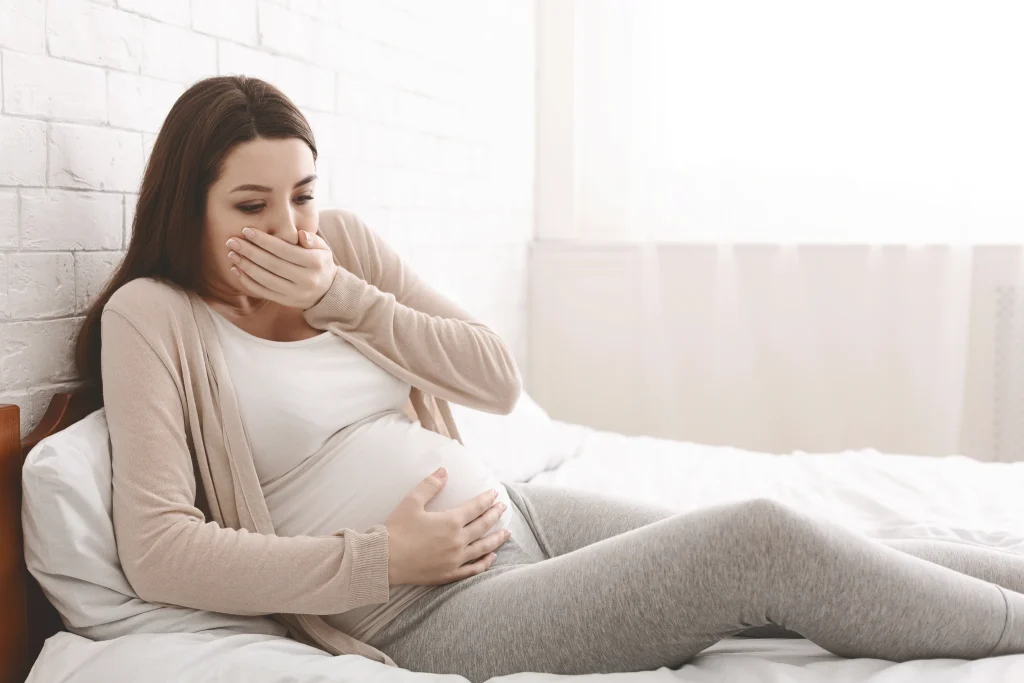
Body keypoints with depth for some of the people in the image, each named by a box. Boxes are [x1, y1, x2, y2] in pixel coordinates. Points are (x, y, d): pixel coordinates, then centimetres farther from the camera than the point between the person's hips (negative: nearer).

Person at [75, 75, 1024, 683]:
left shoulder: (337, 243, 8)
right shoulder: (152, 316, -5)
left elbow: (499, 380, 3)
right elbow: (159, 552, -15)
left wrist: (339, 296, -7)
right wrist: (384, 556, -16)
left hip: (519, 513, 6)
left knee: (780, 546, -4)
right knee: (766, 543, -18)